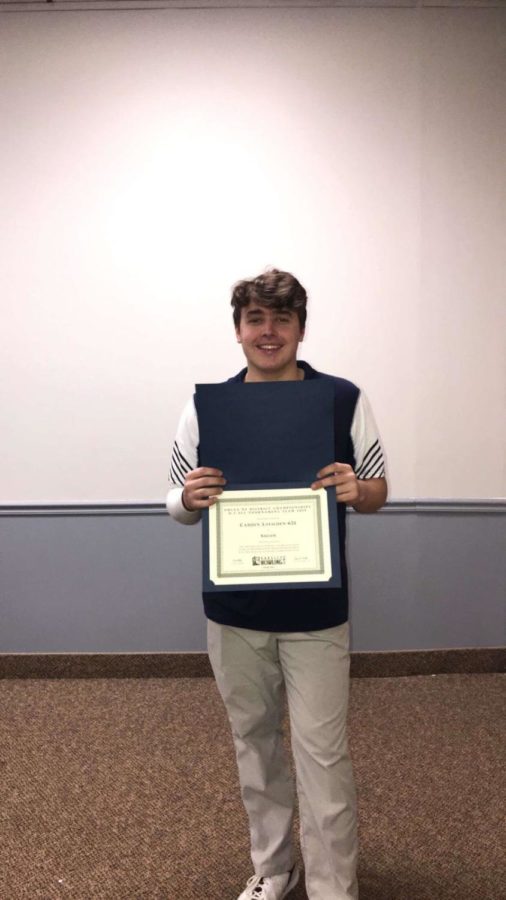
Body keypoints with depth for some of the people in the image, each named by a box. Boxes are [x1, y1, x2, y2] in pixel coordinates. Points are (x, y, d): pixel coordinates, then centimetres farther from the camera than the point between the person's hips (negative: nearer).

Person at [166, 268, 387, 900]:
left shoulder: (345, 400, -5)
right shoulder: (205, 406, -2)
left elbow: (378, 490, 2)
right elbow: (179, 506, 4)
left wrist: (355, 489, -21)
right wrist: (190, 498, -20)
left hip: (317, 612, -2)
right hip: (233, 611, 2)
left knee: (322, 754, 5)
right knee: (254, 742, 18)